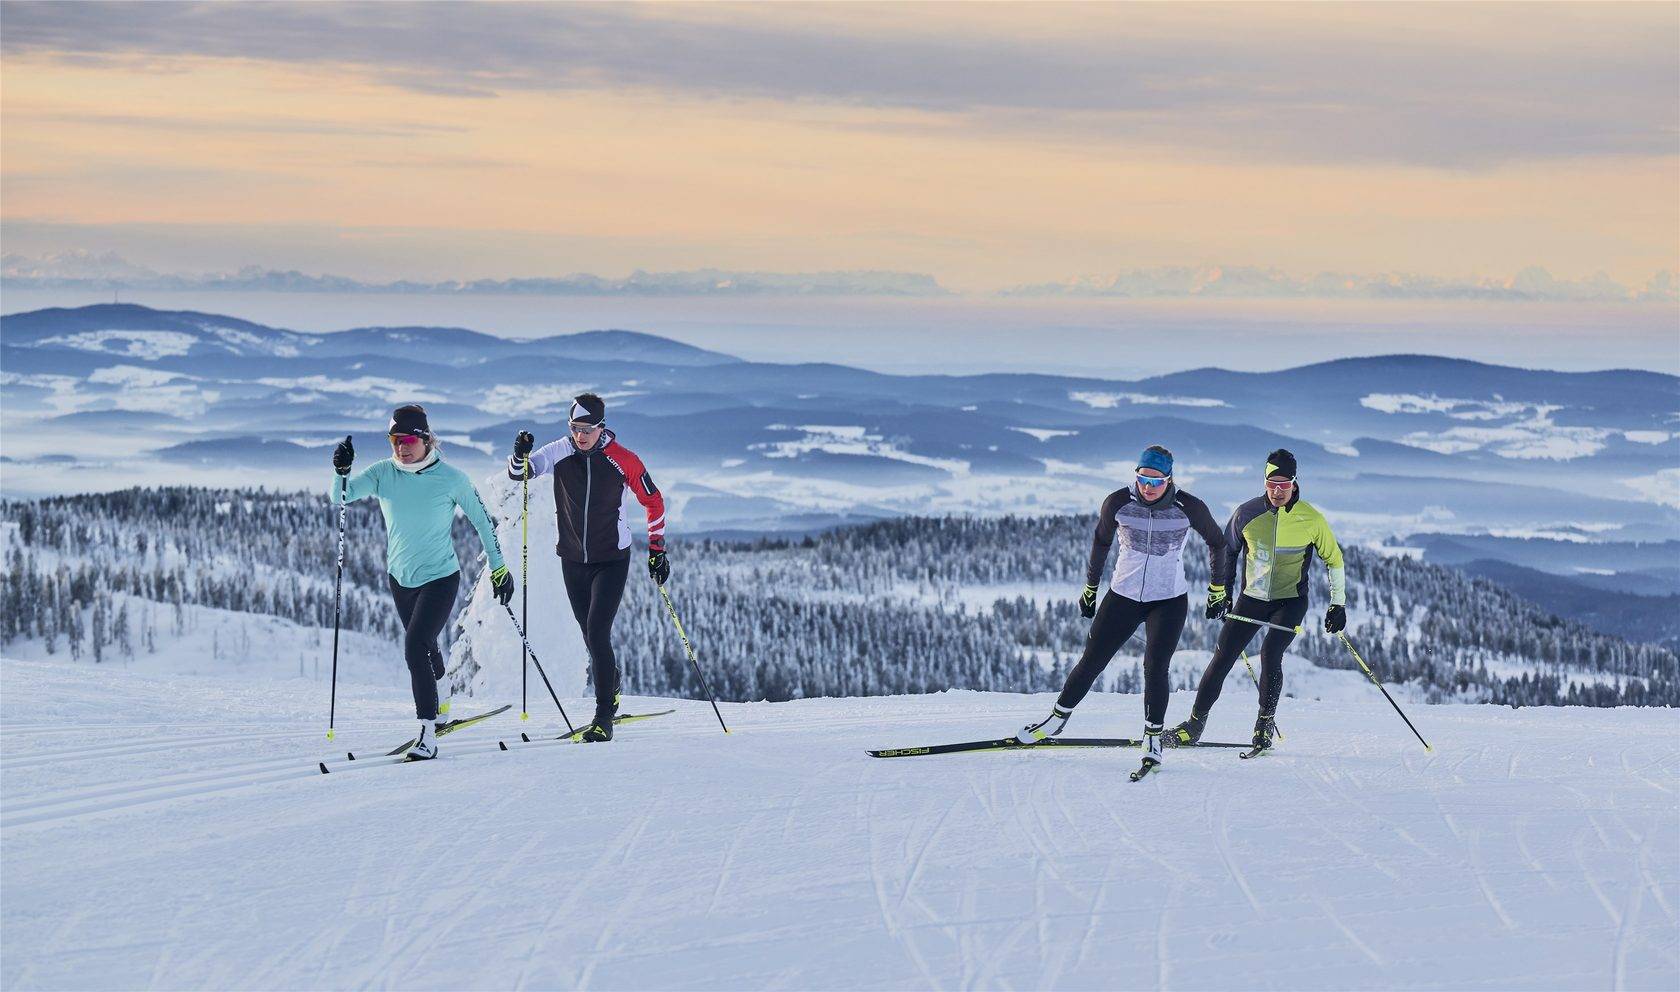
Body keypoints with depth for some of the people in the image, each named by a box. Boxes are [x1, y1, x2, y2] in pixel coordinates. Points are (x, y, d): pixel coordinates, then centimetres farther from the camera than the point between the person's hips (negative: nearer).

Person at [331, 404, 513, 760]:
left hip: (440, 577, -5)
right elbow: (341, 496, -16)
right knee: (425, 648, 20)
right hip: (400, 577, 5)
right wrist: (341, 471, -37)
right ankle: (438, 706, 45)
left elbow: (481, 520, -4)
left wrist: (499, 568, 0)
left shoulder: (450, 478, -15)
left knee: (415, 649, -19)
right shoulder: (383, 473, -7)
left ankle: (428, 734, -17)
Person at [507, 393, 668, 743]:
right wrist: (521, 455, -23)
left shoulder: (624, 461, -12)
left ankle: (604, 718, -14)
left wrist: (657, 550, -1)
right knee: (592, 637, 13)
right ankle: (611, 687, 39)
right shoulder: (560, 453, -5)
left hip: (612, 560, -4)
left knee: (597, 633, -16)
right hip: (573, 560, 4)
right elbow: (518, 473, -1)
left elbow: (654, 502, 0)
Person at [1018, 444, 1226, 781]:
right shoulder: (1119, 502, -11)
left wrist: (1218, 590, 8)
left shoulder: (1189, 508, -14)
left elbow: (1217, 542, 3)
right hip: (1123, 597, 2)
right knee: (1092, 661, 4)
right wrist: (1090, 588, 15)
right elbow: (1101, 541, 7)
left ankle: (1153, 739, -1)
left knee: (1155, 668, -15)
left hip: (1169, 600, -2)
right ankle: (1057, 718, 23)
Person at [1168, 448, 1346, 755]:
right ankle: (1195, 724, 8)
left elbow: (1333, 558, 4)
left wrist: (1338, 603, 2)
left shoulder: (1312, 519, -10)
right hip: (1251, 599, 2)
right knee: (1222, 659, -3)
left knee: (1270, 653, -24)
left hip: (1290, 601, -2)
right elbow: (1227, 551, 11)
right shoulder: (1247, 513, -7)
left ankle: (1266, 724, -10)